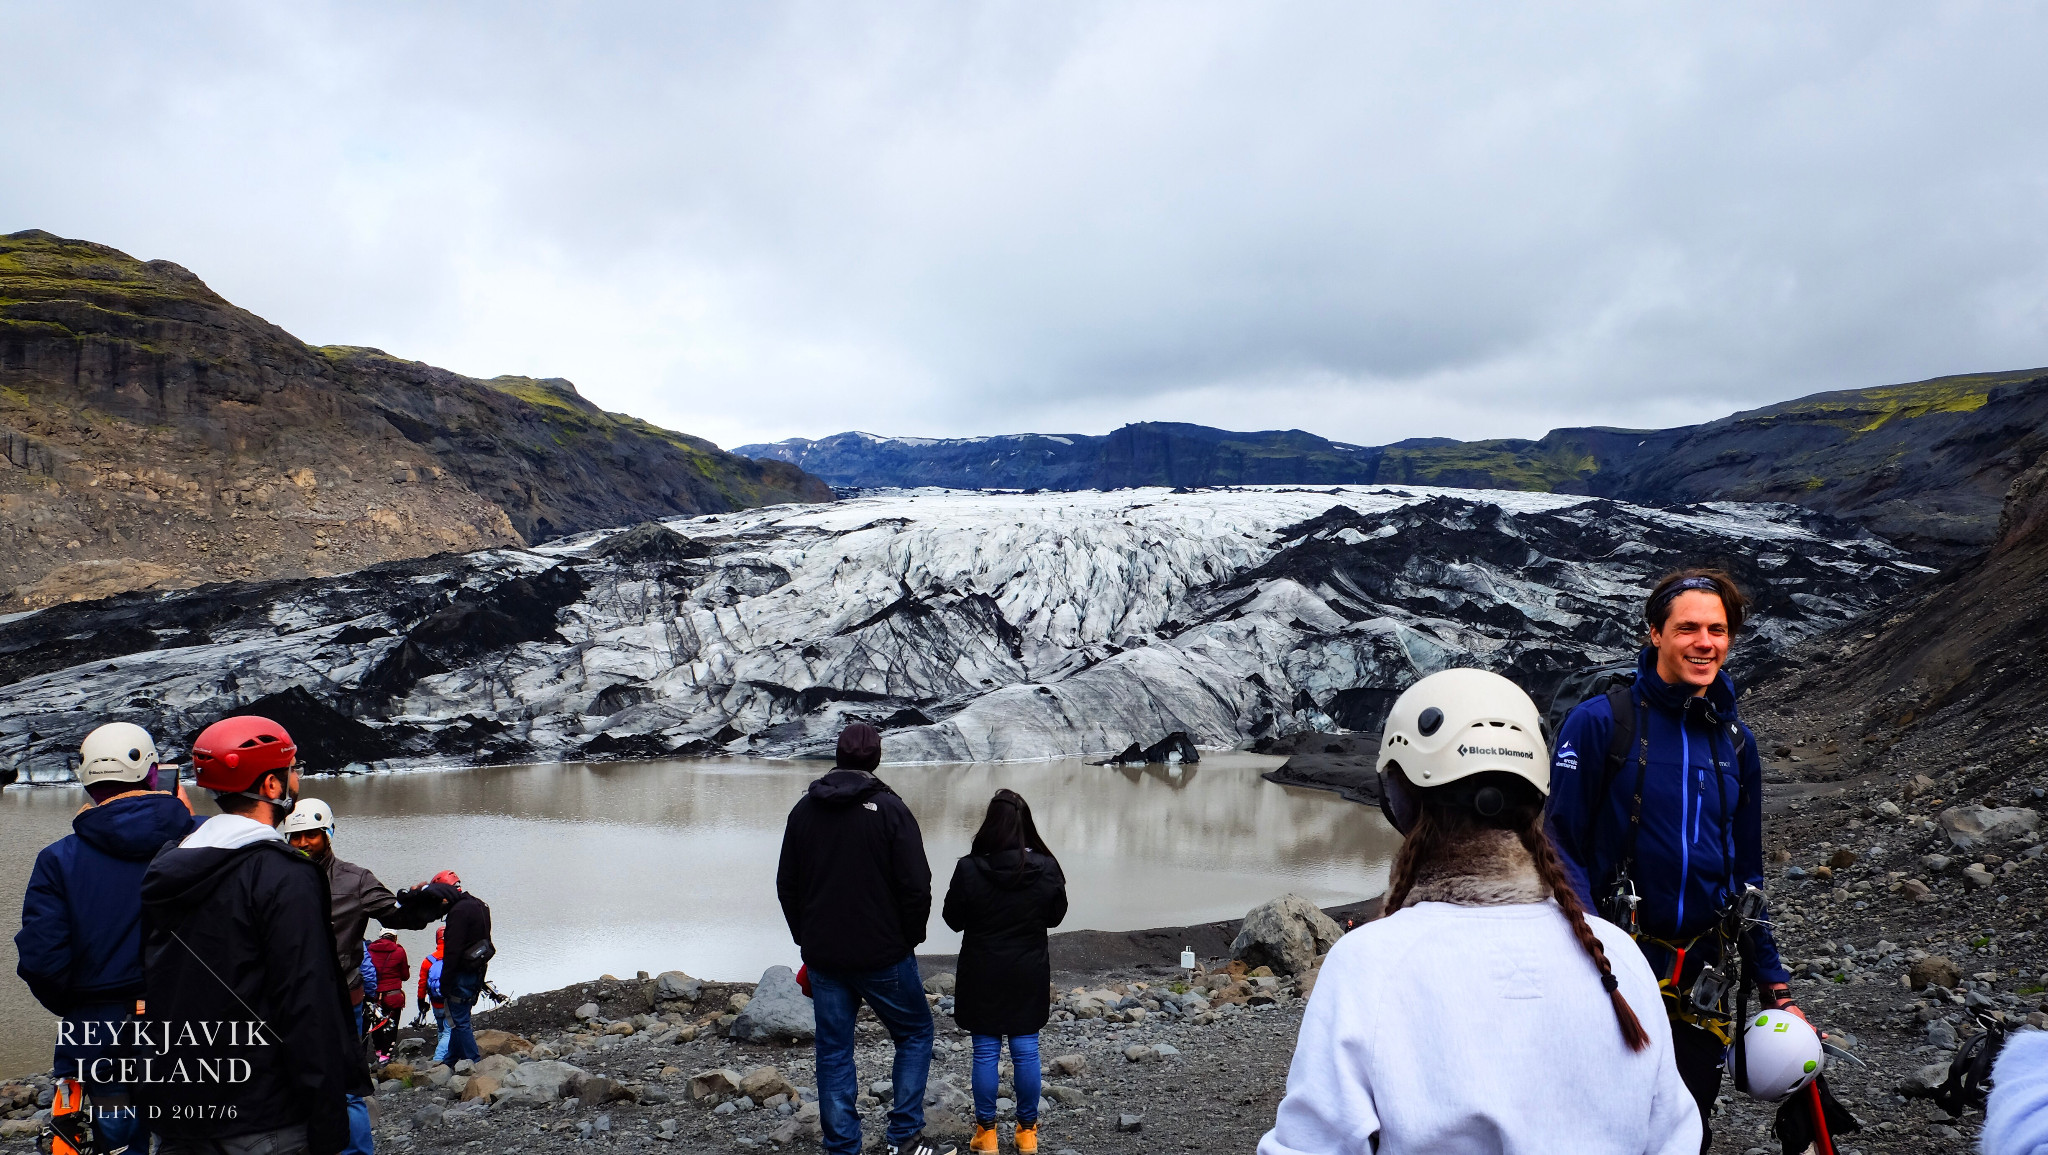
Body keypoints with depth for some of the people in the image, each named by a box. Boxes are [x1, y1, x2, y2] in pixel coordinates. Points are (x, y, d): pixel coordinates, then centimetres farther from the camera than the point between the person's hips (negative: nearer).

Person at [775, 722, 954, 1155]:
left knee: (833, 1050, 11)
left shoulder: (804, 809, 5)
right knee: (915, 1033, 12)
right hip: (882, 954, -4)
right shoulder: (888, 808, -11)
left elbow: (786, 885, 12)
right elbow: (916, 886, -14)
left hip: (822, 956, 4)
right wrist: (910, 938, 1)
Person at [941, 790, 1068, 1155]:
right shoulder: (1046, 868, -12)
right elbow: (1055, 916, 3)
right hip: (1029, 975, 2)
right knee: (1026, 1051, 11)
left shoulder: (969, 869, -17)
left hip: (982, 975, -1)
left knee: (986, 1052, 9)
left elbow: (953, 919, -4)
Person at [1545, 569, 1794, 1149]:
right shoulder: (1598, 722, -8)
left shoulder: (1735, 742, 9)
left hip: (1700, 985, 5)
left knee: (1688, 1131, 11)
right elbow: (1563, 847, -10)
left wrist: (1775, 986, 14)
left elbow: (1744, 874, 16)